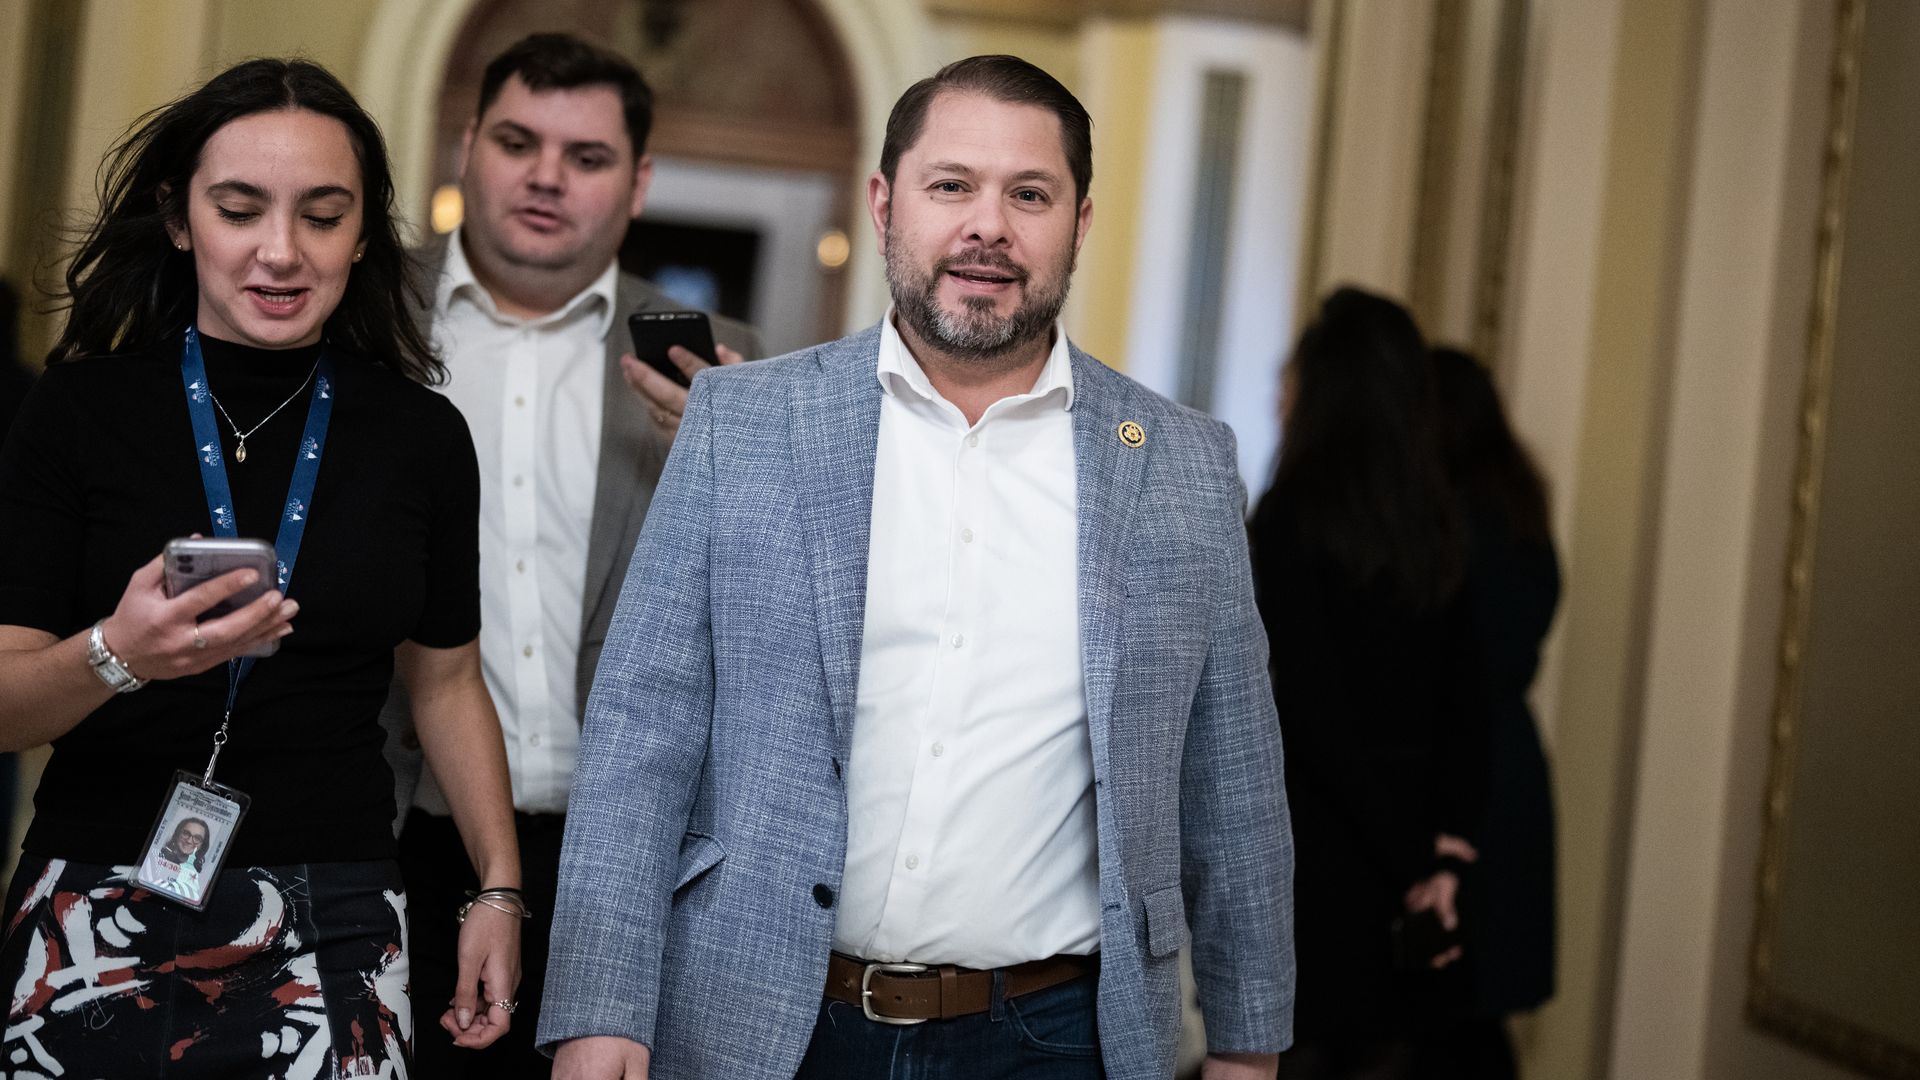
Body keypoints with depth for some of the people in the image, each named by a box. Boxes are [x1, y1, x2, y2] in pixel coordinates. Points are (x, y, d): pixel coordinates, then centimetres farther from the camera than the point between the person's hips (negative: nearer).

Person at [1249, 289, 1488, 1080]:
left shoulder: (1291, 520, -10)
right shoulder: (1436, 531, 8)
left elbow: (1312, 712, -14)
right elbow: (1461, 711, 6)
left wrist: (1413, 857, -9)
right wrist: (1438, 857, 1)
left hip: (1306, 864, -6)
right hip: (1392, 884, 6)